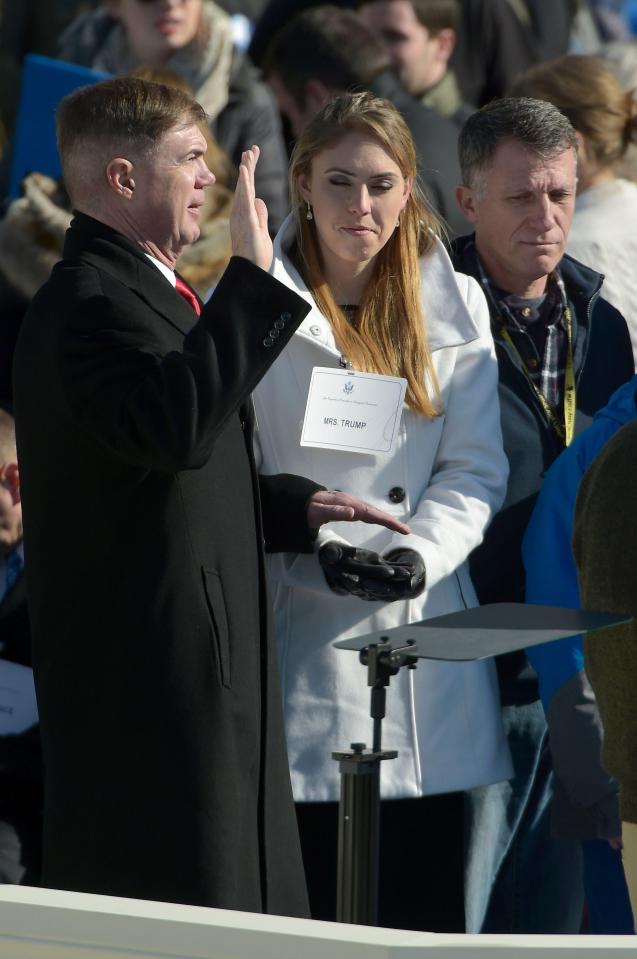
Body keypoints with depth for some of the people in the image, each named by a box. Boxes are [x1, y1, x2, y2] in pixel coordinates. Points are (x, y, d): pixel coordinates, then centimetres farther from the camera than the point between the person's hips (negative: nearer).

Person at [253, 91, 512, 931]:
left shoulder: (454, 308, 10)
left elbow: (475, 472, 6)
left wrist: (418, 555, -13)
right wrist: (321, 551, -19)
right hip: (302, 640, -3)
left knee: (427, 915, 3)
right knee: (307, 918, -3)